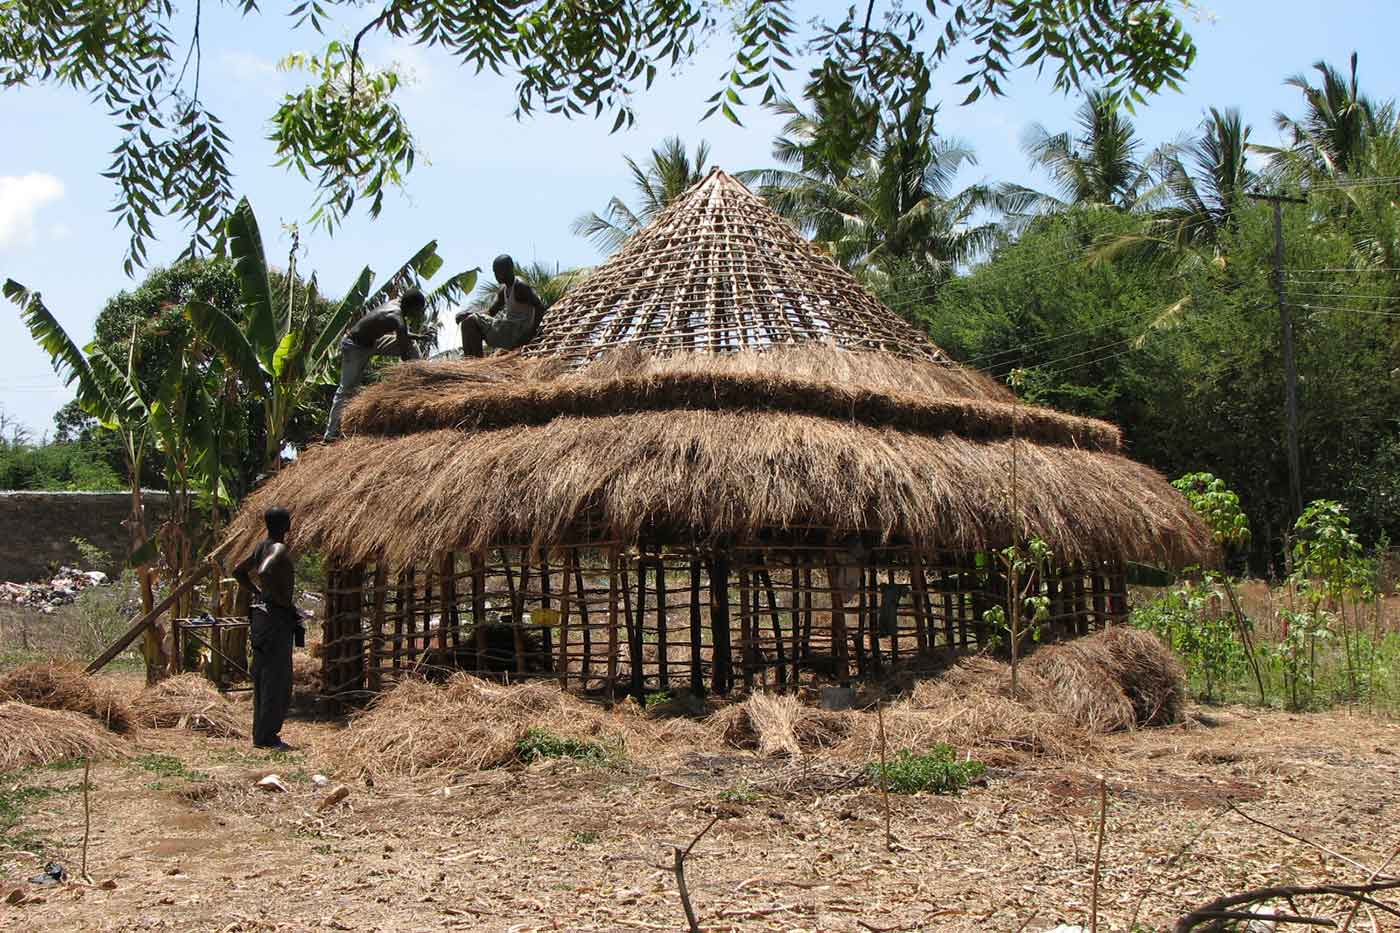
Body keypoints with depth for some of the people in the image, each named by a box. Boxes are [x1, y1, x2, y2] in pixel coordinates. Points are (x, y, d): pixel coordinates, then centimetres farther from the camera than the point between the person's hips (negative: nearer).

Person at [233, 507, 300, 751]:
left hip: (261, 613, 10)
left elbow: (238, 572, 21)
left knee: (262, 675, 13)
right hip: (277, 618, -10)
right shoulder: (279, 549, -16)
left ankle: (262, 733, 20)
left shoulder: (262, 547, 12)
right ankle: (267, 737, -3)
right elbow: (264, 573, -33)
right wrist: (282, 600, -22)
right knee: (275, 678, -5)